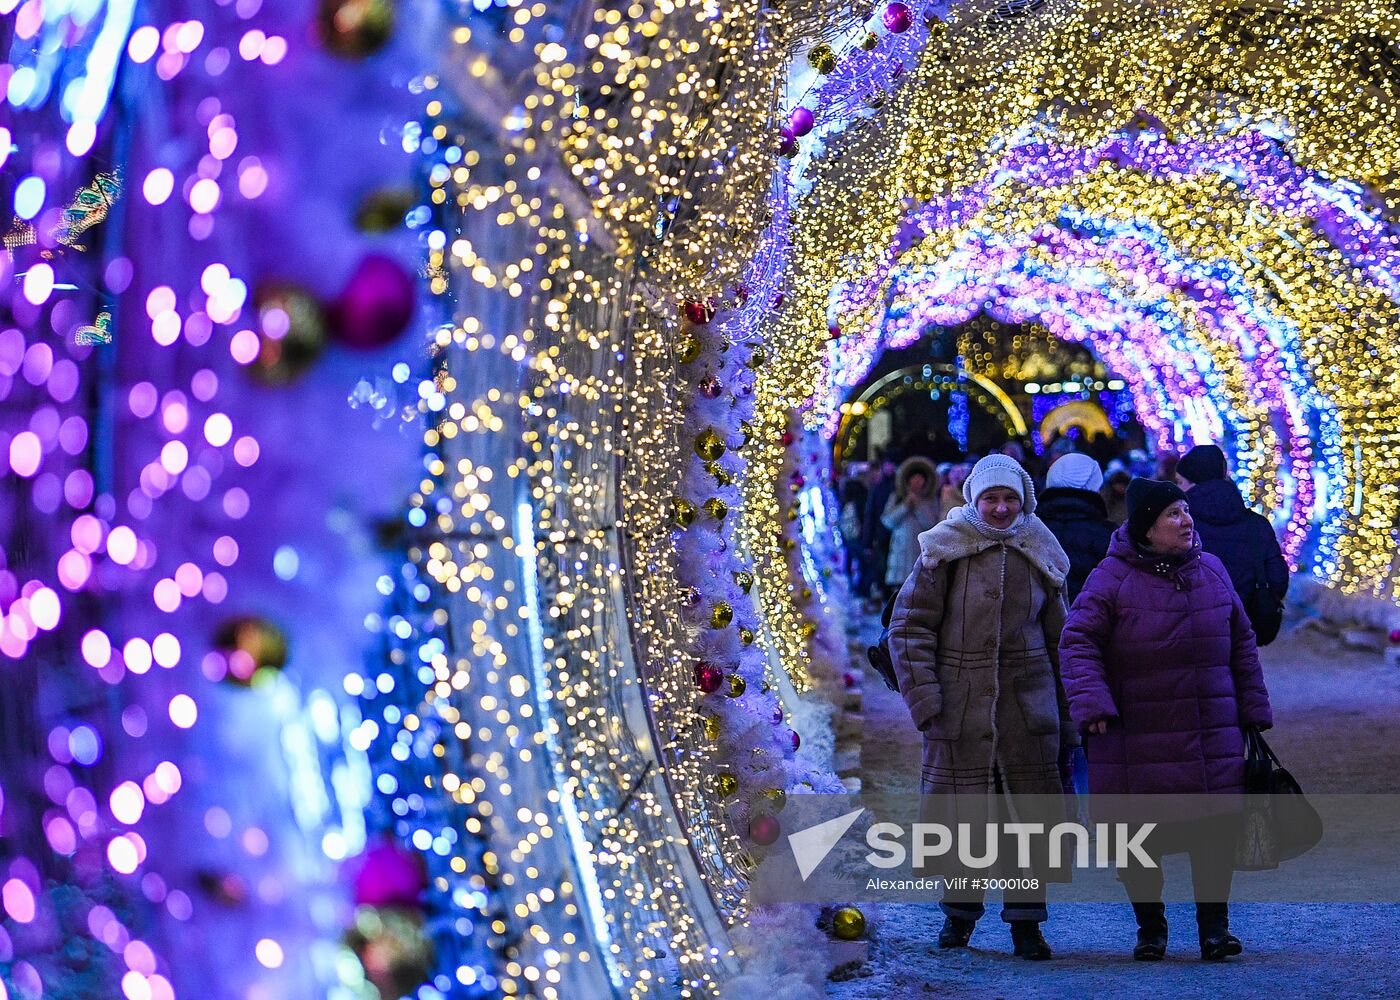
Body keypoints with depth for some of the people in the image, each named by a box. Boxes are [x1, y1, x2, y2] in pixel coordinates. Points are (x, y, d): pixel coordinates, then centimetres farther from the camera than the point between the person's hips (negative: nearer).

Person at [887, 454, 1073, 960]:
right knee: (961, 804, 4)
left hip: (1027, 700, 2)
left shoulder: (1038, 555, 9)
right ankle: (960, 910, 23)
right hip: (961, 700, -2)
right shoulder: (946, 549, -1)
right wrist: (924, 697, -11)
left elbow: (1058, 638, 16)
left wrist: (1064, 711, 14)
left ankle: (1025, 920, 13)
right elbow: (909, 625, -3)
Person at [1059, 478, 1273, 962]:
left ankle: (1214, 927, 12)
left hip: (1212, 732, 3)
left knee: (1217, 828, -2)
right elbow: (1078, 641, -6)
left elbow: (1242, 644, 16)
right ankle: (1150, 929, 19)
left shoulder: (1211, 570, 10)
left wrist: (1254, 710, 15)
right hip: (1137, 736, -3)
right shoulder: (1111, 577, -4)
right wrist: (1092, 703, -19)